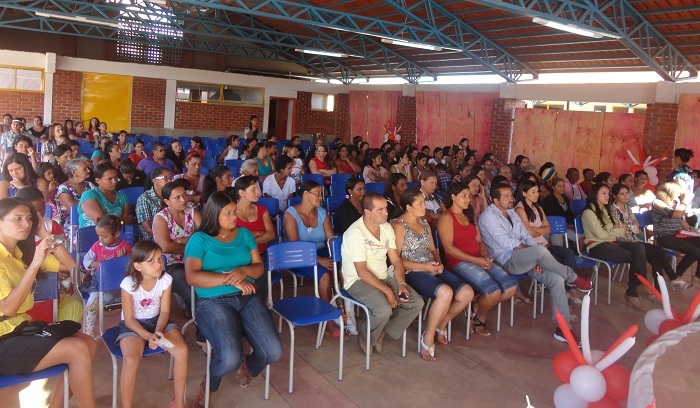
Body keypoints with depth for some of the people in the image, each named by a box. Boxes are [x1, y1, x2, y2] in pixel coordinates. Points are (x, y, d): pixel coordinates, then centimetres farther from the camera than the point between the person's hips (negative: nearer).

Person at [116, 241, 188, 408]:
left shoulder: (165, 280, -14)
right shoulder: (128, 284, -22)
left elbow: (164, 311, -5)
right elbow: (129, 319, -14)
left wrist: (158, 331, -24)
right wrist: (149, 336, -28)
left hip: (157, 321, 3)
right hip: (133, 325, -2)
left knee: (182, 350, -21)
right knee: (131, 361, -32)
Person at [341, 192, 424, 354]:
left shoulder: (387, 228, 4)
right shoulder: (355, 233, -20)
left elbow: (396, 260, 6)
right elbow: (362, 271, -22)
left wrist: (402, 284, -11)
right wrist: (387, 291, -23)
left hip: (384, 277, 8)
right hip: (359, 281, -7)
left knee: (417, 303, -8)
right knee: (384, 310, -32)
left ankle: (383, 332, 8)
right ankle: (366, 336, 2)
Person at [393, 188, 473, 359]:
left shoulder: (424, 222, 19)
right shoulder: (398, 225, -7)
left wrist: (438, 262, -1)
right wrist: (423, 266, -18)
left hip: (433, 270, 8)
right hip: (412, 273, -8)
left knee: (467, 293, -10)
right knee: (445, 292, -33)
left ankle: (440, 325, 13)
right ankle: (428, 338, -14)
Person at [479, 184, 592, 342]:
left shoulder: (512, 213, 19)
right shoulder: (488, 216, -7)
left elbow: (527, 237, 13)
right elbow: (506, 243, -15)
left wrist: (537, 258, -6)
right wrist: (537, 253, -9)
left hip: (526, 259, 8)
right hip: (507, 261, -8)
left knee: (556, 279, -14)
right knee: (541, 250, -33)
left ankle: (562, 327, -9)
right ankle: (574, 279, -8)